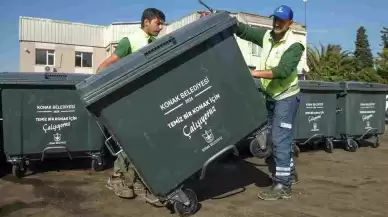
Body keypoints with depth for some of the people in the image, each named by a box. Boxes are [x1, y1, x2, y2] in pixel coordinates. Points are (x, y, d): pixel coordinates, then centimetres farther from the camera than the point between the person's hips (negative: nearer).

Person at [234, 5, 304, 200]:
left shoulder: (294, 45, -17)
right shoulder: (266, 36, 1)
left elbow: (283, 71, -29)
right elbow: (243, 30, -4)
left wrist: (254, 73, -37)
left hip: (287, 97, -7)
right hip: (271, 96, 7)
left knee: (280, 139, -10)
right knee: (276, 138, 16)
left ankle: (282, 185, -3)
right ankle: (289, 173, 33)